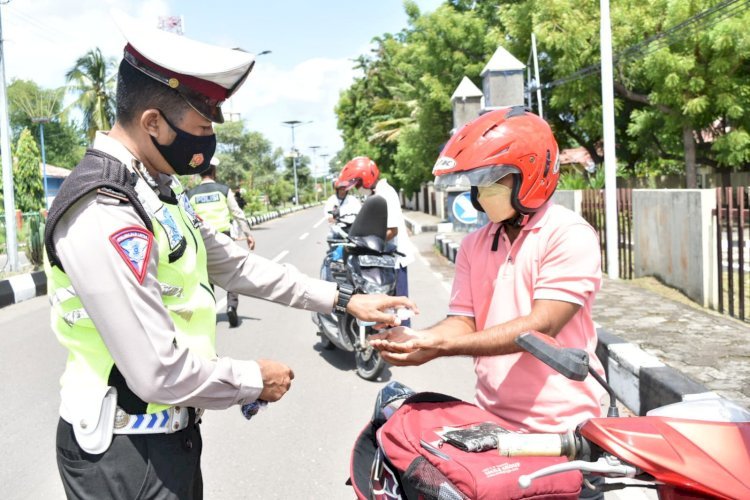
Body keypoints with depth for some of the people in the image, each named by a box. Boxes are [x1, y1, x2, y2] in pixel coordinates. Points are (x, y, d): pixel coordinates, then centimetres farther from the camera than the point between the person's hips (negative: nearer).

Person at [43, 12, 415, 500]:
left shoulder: (158, 189, 4)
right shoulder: (103, 216, -28)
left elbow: (234, 263, 9)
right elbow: (160, 373, -29)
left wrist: (342, 299, 6)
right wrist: (255, 380, -12)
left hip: (171, 432, 9)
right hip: (125, 458, -9)